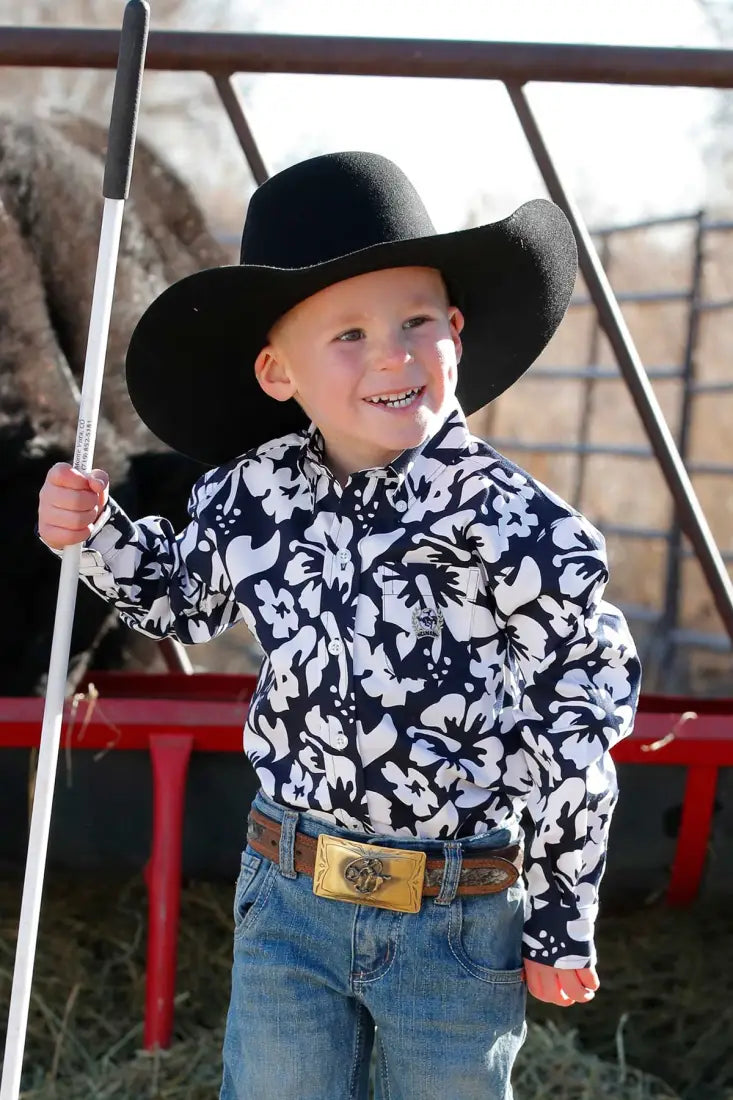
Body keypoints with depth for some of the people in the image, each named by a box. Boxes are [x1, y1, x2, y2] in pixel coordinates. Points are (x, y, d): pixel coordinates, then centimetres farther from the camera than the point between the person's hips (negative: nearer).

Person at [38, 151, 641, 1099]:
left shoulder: (514, 526, -19)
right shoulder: (250, 496, -7)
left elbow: (578, 728, -9)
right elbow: (183, 603, 17)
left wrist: (562, 925, -3)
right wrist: (95, 532, -1)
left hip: (461, 920, -3)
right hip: (286, 891, 3)